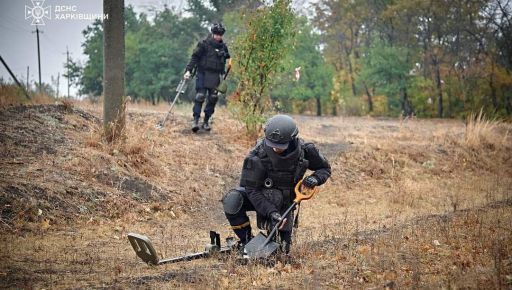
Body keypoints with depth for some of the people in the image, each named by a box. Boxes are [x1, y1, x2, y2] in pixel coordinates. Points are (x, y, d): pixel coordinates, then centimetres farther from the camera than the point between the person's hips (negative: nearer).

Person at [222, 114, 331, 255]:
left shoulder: (304, 150, -21)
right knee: (232, 201, -32)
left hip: (284, 200, 2)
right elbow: (251, 189, -27)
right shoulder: (258, 155, -30)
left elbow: (325, 168, -2)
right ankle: (246, 240, -13)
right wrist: (271, 212, -39)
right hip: (260, 196, -2)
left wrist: (315, 179, -25)